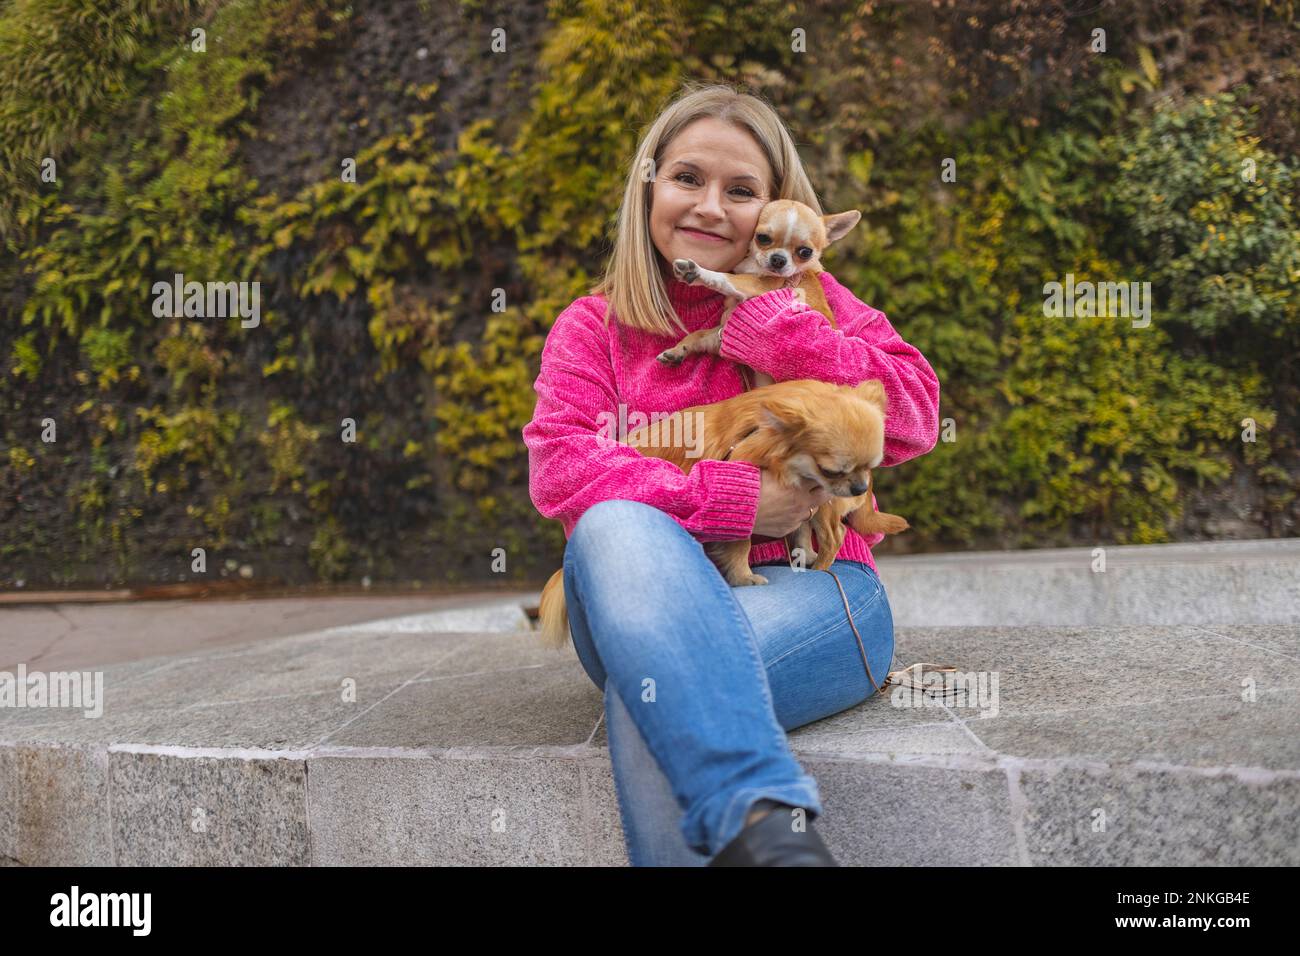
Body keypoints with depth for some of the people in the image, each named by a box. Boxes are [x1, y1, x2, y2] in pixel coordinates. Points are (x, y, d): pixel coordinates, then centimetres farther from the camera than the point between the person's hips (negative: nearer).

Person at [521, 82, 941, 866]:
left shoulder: (808, 302, 14)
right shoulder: (592, 328, 14)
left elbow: (914, 420, -2)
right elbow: (557, 468, -4)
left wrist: (770, 321, -8)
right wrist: (725, 501, -16)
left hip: (808, 588, -1)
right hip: (643, 603, 2)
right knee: (616, 526, -37)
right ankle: (766, 820, -50)